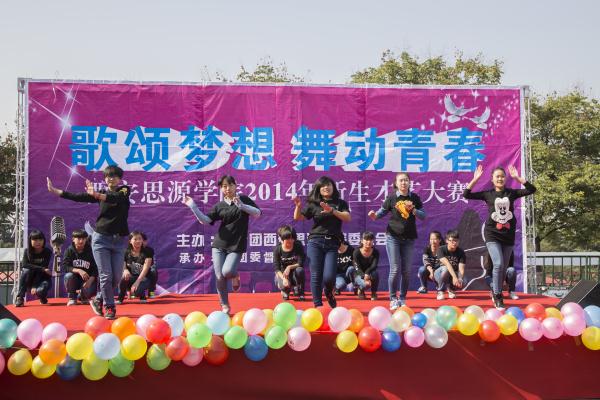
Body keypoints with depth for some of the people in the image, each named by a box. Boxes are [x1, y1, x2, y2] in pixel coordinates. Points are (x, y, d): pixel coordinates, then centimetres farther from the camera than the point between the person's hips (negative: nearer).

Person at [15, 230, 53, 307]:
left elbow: (43, 269, -19)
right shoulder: (27, 251, -6)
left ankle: (42, 296, 7)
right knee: (26, 270, -30)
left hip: (42, 278, -2)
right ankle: (20, 298, -24)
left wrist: (35, 286, -27)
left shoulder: (47, 252, -12)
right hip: (30, 279, 2)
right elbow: (24, 265, -23)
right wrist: (42, 269, -32)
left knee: (40, 290, -34)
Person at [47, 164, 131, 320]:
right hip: (101, 238, 0)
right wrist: (55, 191, 5)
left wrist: (96, 195, -35)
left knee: (117, 277, 1)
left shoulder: (125, 190, 2)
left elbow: (116, 199, -19)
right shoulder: (102, 193, 10)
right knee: (106, 275, -7)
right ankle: (109, 307, 5)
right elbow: (80, 197, 8)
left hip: (119, 240, 0)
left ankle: (98, 300, 22)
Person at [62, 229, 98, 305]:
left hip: (88, 279, -1)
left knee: (89, 291, -30)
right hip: (75, 279, 1)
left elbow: (96, 269, -9)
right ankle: (72, 298, -7)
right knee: (68, 276, -31)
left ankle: (83, 296, 12)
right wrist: (78, 270, -32)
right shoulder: (69, 250, -5)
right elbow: (65, 267, -16)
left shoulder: (90, 251, -7)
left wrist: (90, 280, -26)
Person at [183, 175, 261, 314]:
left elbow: (258, 213, -5)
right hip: (219, 245, 2)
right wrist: (193, 207, -12)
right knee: (220, 276, -1)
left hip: (237, 245, -2)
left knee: (227, 272, -22)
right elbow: (205, 220, -1)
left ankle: (235, 276, 16)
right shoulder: (219, 206, 7)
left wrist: (242, 206, -19)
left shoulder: (244, 199, 4)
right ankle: (225, 306, 17)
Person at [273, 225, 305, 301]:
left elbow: (301, 263, -17)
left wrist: (289, 267, -33)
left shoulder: (298, 246, -13)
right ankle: (286, 290, 10)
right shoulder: (277, 249, -13)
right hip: (282, 273, -1)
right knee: (283, 285, -33)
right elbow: (276, 268, -16)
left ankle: (300, 292, -9)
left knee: (299, 270, -34)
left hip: (294, 274, 1)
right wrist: (284, 279, -33)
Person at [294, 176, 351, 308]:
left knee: (329, 276, -10)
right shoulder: (314, 204, 11)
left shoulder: (340, 203, 12)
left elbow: (348, 218, -5)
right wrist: (298, 206, -11)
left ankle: (329, 293, 24)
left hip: (332, 244, 0)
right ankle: (318, 305, 5)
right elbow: (298, 218, 8)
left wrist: (332, 210, -18)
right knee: (316, 275, -5)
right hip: (315, 242, 1)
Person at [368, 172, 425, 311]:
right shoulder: (391, 198, -3)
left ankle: (402, 298, 17)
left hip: (409, 238, 2)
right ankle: (393, 299, 7)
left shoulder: (415, 198, 2)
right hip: (393, 237, -2)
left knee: (406, 271, 5)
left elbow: (423, 216, 2)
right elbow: (382, 211, 1)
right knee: (395, 269, -5)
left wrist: (413, 210, -15)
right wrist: (374, 215, -20)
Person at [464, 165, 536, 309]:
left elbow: (532, 189, -1)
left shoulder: (511, 193, 4)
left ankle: (495, 290, 30)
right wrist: (475, 179, -10)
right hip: (493, 234, -3)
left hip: (508, 235, 3)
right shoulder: (488, 194, 0)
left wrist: (517, 178, -6)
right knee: (498, 264, -17)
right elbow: (466, 195, -4)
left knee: (504, 268, 9)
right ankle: (498, 297, -4)